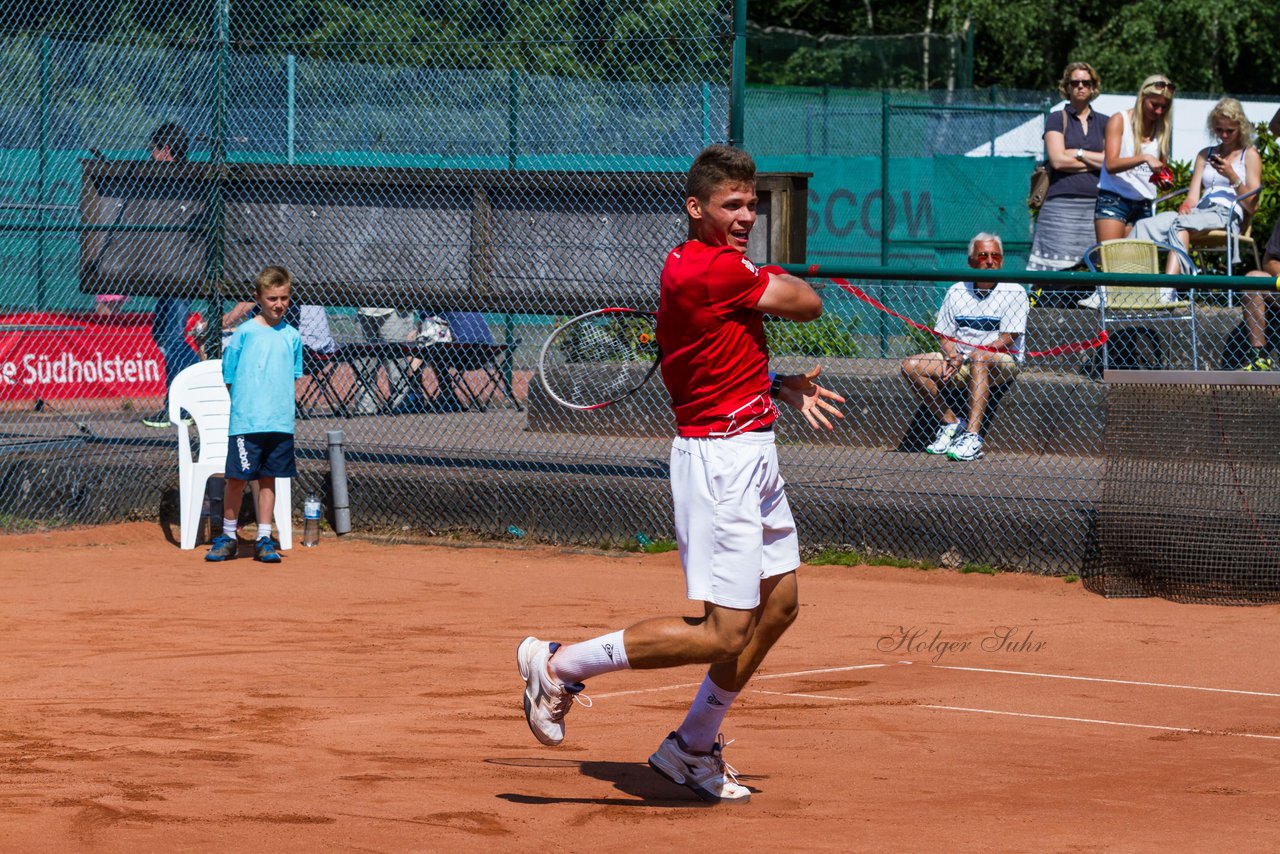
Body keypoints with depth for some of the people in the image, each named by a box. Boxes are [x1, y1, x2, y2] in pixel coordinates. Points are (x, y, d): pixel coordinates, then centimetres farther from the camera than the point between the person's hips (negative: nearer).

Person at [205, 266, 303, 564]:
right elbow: (228, 377, 2)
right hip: (245, 422, -3)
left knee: (268, 479, 8)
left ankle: (264, 539, 15)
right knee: (237, 479, -1)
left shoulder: (292, 336, 8)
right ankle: (228, 537, 12)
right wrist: (246, 403, -3)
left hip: (280, 423, 3)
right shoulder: (245, 333, -3)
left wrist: (281, 404, 6)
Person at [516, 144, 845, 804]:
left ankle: (693, 750, 27)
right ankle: (560, 665, -1)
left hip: (752, 456, 11)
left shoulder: (691, 266, 13)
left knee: (779, 603, 18)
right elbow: (807, 305, -10)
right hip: (720, 459, -11)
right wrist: (766, 279, 10)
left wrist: (785, 389, 6)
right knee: (723, 634, -11)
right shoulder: (715, 269, -19)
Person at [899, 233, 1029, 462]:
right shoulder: (956, 292, 7)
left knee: (979, 359, -40)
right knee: (910, 366, -12)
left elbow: (1008, 339, -14)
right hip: (961, 362, 5)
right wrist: (952, 357, -14)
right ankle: (951, 424, -10)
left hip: (1003, 364, -5)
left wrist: (966, 356, -21)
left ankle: (972, 435, -47)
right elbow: (946, 336, 10)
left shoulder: (1014, 292, -7)